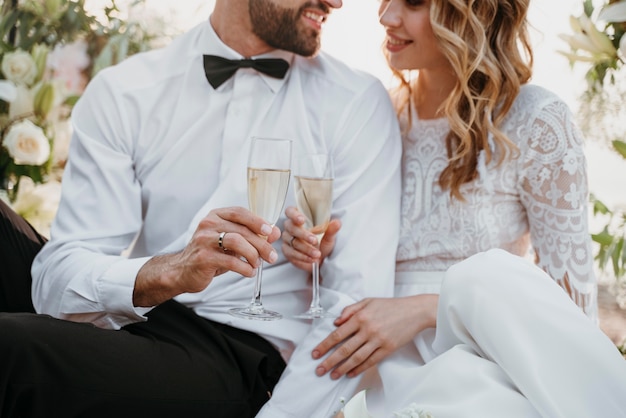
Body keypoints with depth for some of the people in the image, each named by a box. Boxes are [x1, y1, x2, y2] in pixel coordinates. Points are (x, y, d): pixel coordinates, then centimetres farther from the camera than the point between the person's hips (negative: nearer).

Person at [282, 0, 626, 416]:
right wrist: (321, 255, -6)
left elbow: (571, 301, -5)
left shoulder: (537, 121, -5)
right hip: (404, 361, 1)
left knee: (484, 277, -33)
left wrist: (425, 310, -15)